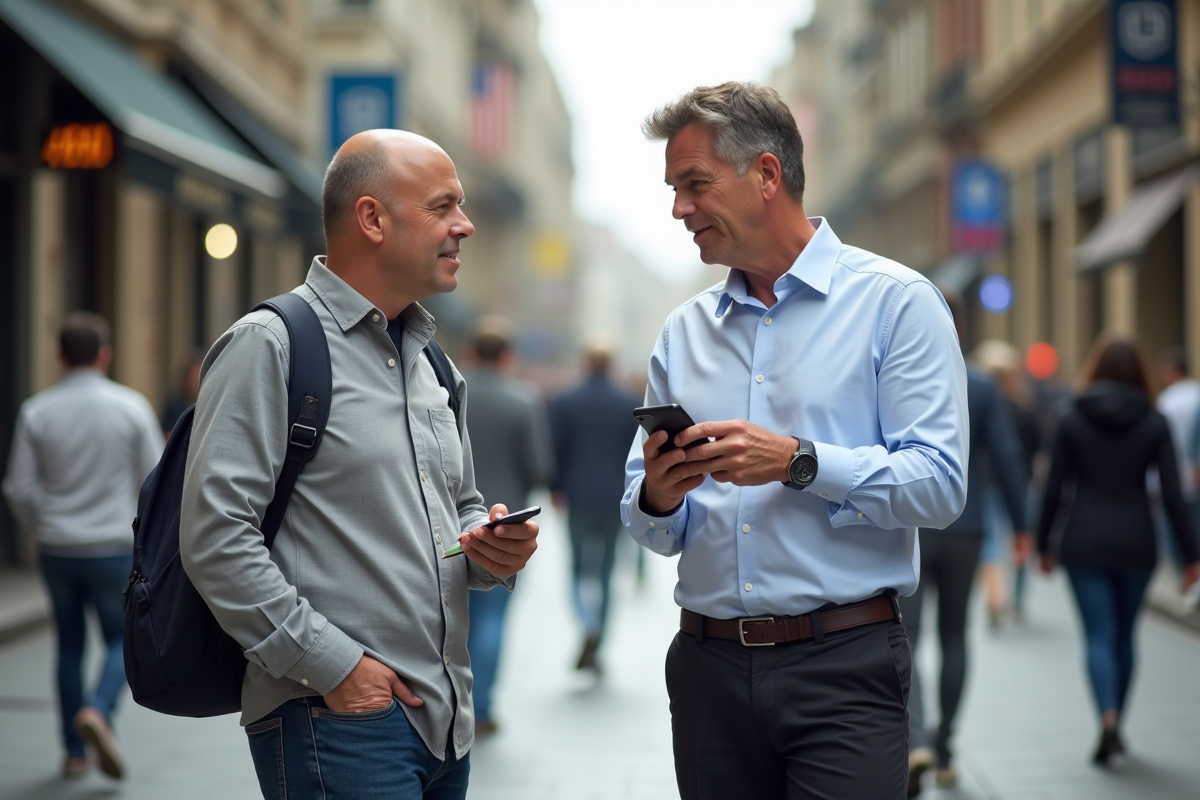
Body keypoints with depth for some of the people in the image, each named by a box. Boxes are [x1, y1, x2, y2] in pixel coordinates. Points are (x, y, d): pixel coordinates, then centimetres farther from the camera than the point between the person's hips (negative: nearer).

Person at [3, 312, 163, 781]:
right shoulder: (131, 407, -7)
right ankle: (98, 711, -14)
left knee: (70, 644, 16)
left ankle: (75, 752, 18)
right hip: (114, 547, -2)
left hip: (57, 548, 2)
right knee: (121, 640, 13)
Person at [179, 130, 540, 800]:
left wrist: (493, 550, 3)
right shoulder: (270, 346, -8)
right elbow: (214, 536, -17)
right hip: (338, 717, -8)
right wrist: (332, 665, -18)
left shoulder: (432, 361, 17)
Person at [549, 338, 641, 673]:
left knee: (583, 567, 6)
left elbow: (555, 450, -4)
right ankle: (594, 648, 14)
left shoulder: (564, 403, -3)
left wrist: (557, 489, 7)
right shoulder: (631, 404, 0)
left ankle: (590, 626, -21)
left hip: (578, 497, -1)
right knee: (606, 569, 11)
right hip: (616, 498, 1)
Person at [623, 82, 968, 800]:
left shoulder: (895, 301, -1)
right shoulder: (684, 333, 13)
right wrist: (658, 499, -8)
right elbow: (656, 533, 14)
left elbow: (939, 485, -11)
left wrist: (799, 463, -20)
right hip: (709, 664, 5)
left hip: (844, 665, -4)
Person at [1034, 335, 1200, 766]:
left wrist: (1045, 544, 10)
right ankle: (1115, 726, 24)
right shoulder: (1155, 423, -1)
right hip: (1136, 541, 1)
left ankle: (1109, 719, -22)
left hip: (1084, 542, -1)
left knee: (1099, 636, -2)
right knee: (1124, 635, 16)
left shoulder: (1072, 421, -1)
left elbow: (1054, 490, -1)